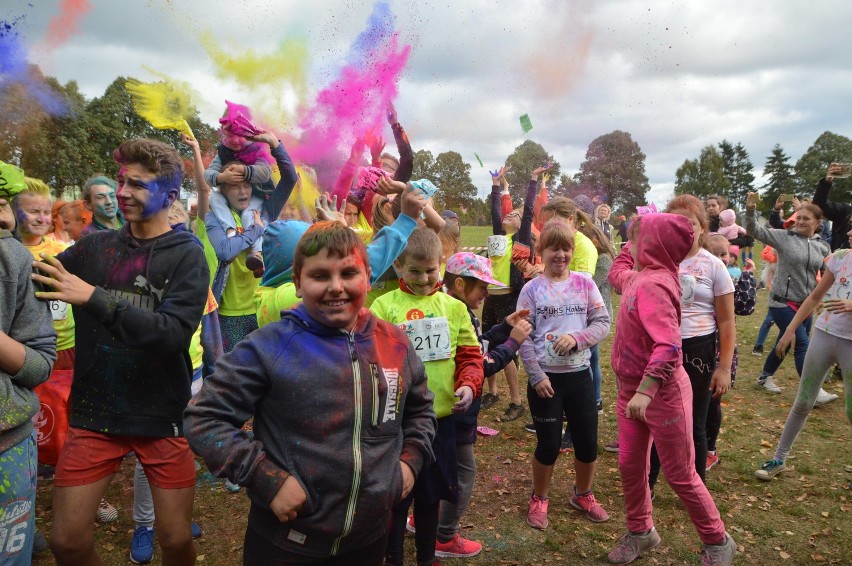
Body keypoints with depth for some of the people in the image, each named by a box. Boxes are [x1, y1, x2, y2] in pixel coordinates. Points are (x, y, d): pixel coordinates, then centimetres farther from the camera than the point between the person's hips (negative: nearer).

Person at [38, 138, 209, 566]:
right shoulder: (94, 247, 2)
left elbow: (173, 333, -21)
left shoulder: (186, 255, -8)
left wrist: (93, 298, -28)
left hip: (163, 415, -2)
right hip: (94, 413, 3)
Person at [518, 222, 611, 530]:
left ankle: (583, 495, 38)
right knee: (549, 445, 6)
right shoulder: (532, 289, -5)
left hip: (580, 375, 2)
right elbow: (523, 337, -7)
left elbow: (603, 322, -2)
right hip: (545, 378, -2)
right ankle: (539, 500, 31)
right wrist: (537, 375, -13)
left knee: (587, 442, 12)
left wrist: (577, 338, -19)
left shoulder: (584, 283, 0)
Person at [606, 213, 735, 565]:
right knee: (629, 465, 16)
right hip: (631, 390, 9)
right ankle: (640, 532, 36)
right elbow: (616, 276, 29)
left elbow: (668, 346, -36)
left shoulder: (652, 285, -26)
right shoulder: (638, 278, 3)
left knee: (680, 475, 7)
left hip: (662, 393, -8)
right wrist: (630, 246, 21)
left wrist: (646, 390, -42)